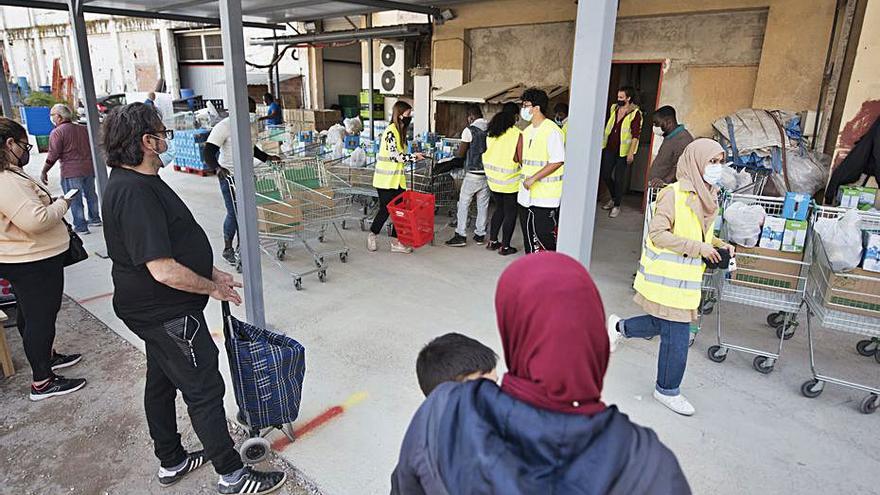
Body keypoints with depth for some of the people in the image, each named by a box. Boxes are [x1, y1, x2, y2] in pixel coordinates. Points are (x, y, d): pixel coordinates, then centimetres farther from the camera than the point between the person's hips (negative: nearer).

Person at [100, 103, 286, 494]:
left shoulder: (133, 182, 7)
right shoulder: (135, 193, -27)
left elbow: (175, 243, 15)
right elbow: (165, 270, -31)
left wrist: (212, 272, 12)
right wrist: (213, 288, -16)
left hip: (156, 310, 10)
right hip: (166, 314, -10)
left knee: (161, 383, 21)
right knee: (205, 390, 2)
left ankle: (171, 461, 40)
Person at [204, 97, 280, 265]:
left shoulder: (250, 126, 7)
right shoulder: (224, 126, -17)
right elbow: (208, 152, -23)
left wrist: (267, 158, 11)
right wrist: (217, 168, -41)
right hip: (229, 176, -7)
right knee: (233, 212, -5)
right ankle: (227, 249, 10)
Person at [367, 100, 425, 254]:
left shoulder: (401, 131, 14)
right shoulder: (391, 131, -15)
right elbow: (394, 155, -20)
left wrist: (413, 158, 9)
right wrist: (413, 157, -12)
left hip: (397, 179, 9)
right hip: (386, 180, -9)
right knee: (385, 210, 1)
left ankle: (396, 243, 13)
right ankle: (372, 235, 23)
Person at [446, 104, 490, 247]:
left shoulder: (469, 130, -11)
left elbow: (461, 153, -7)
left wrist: (456, 152, 14)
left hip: (473, 173, -5)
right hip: (488, 172, 5)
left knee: (464, 203, 3)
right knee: (483, 204, 11)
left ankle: (461, 235, 3)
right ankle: (480, 235, 17)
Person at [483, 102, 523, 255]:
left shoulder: (491, 133, 3)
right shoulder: (517, 134, -15)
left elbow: (487, 153, 9)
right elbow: (521, 159, -15)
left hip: (492, 176, 6)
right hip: (509, 179, -6)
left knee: (499, 209, 21)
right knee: (510, 213, 7)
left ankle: (492, 242, 25)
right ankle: (504, 247, 12)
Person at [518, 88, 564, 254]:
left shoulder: (552, 131, -14)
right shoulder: (527, 131, 14)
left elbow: (557, 162, -20)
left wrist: (533, 178, -21)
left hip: (546, 196, -8)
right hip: (526, 195, 9)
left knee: (545, 236, -2)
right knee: (529, 235, 15)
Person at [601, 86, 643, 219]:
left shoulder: (635, 113, -10)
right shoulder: (614, 108, 8)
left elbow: (636, 135, -14)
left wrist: (631, 153, -19)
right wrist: (603, 143, 15)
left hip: (623, 151, -6)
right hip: (610, 148, 6)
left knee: (619, 178, 0)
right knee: (605, 174, 8)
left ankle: (617, 206, 15)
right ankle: (613, 198, 32)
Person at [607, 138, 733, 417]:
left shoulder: (708, 196, 9)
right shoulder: (675, 194, -17)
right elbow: (657, 234, -20)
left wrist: (718, 246, 3)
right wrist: (698, 248, -21)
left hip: (686, 278, 8)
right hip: (668, 277, -8)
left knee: (664, 323, 17)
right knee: (677, 335, 1)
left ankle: (619, 327, 42)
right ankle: (668, 391, 21)